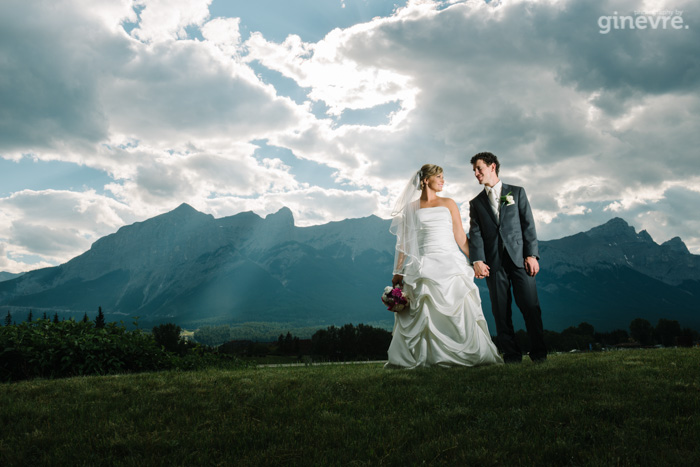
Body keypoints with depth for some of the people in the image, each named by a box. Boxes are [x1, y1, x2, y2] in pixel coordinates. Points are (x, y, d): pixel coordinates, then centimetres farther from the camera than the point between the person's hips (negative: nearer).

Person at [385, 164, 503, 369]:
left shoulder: (448, 204, 13)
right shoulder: (411, 208, 9)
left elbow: (460, 237, 12)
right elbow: (404, 243, 9)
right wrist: (398, 271, 4)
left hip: (450, 262, 1)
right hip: (425, 265, -1)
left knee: (458, 311, -4)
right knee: (422, 314, -4)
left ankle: (468, 354, 5)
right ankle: (419, 358, 4)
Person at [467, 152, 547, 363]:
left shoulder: (517, 192, 14)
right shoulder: (476, 203, 17)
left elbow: (528, 224, 6)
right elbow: (475, 233, 5)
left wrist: (532, 254, -5)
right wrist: (477, 260, -10)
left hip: (520, 258, -2)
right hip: (494, 262, 2)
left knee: (530, 306, -6)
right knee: (501, 311, 0)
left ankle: (539, 352, 4)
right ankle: (511, 354, 7)